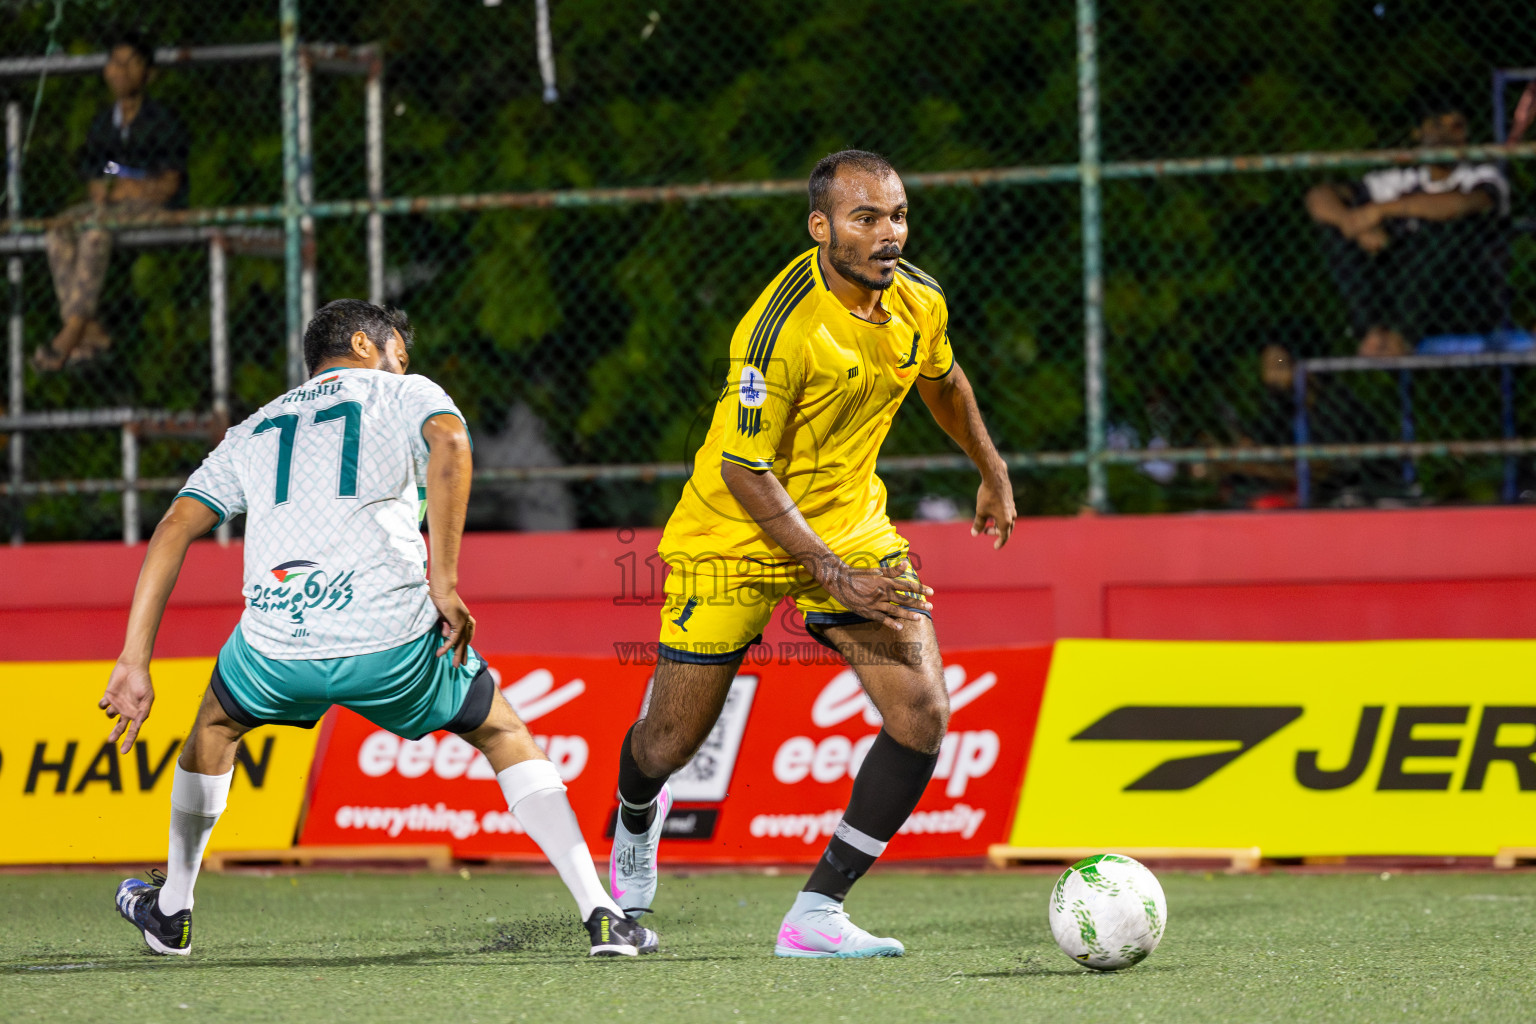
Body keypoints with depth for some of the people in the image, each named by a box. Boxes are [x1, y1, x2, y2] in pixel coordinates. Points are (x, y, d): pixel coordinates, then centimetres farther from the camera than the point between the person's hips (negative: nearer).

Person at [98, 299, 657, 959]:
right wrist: (444, 583, -6)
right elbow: (450, 442, -7)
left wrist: (135, 663, 12)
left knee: (217, 720, 36)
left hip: (276, 644, 3)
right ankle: (599, 914, 6)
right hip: (392, 640, -3)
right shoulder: (406, 394, 18)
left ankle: (171, 911, 45)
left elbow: (174, 529, 17)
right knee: (504, 735, 20)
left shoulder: (252, 432, 28)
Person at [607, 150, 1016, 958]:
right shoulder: (781, 327, -28)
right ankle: (636, 821, 45)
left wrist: (992, 473, 29)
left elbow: (942, 382, 17)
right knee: (671, 743, 5)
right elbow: (744, 471, -25)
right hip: (735, 536, -5)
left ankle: (816, 914, -8)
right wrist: (833, 577, -30)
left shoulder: (919, 302, -7)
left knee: (922, 717, -15)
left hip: (850, 527, 5)